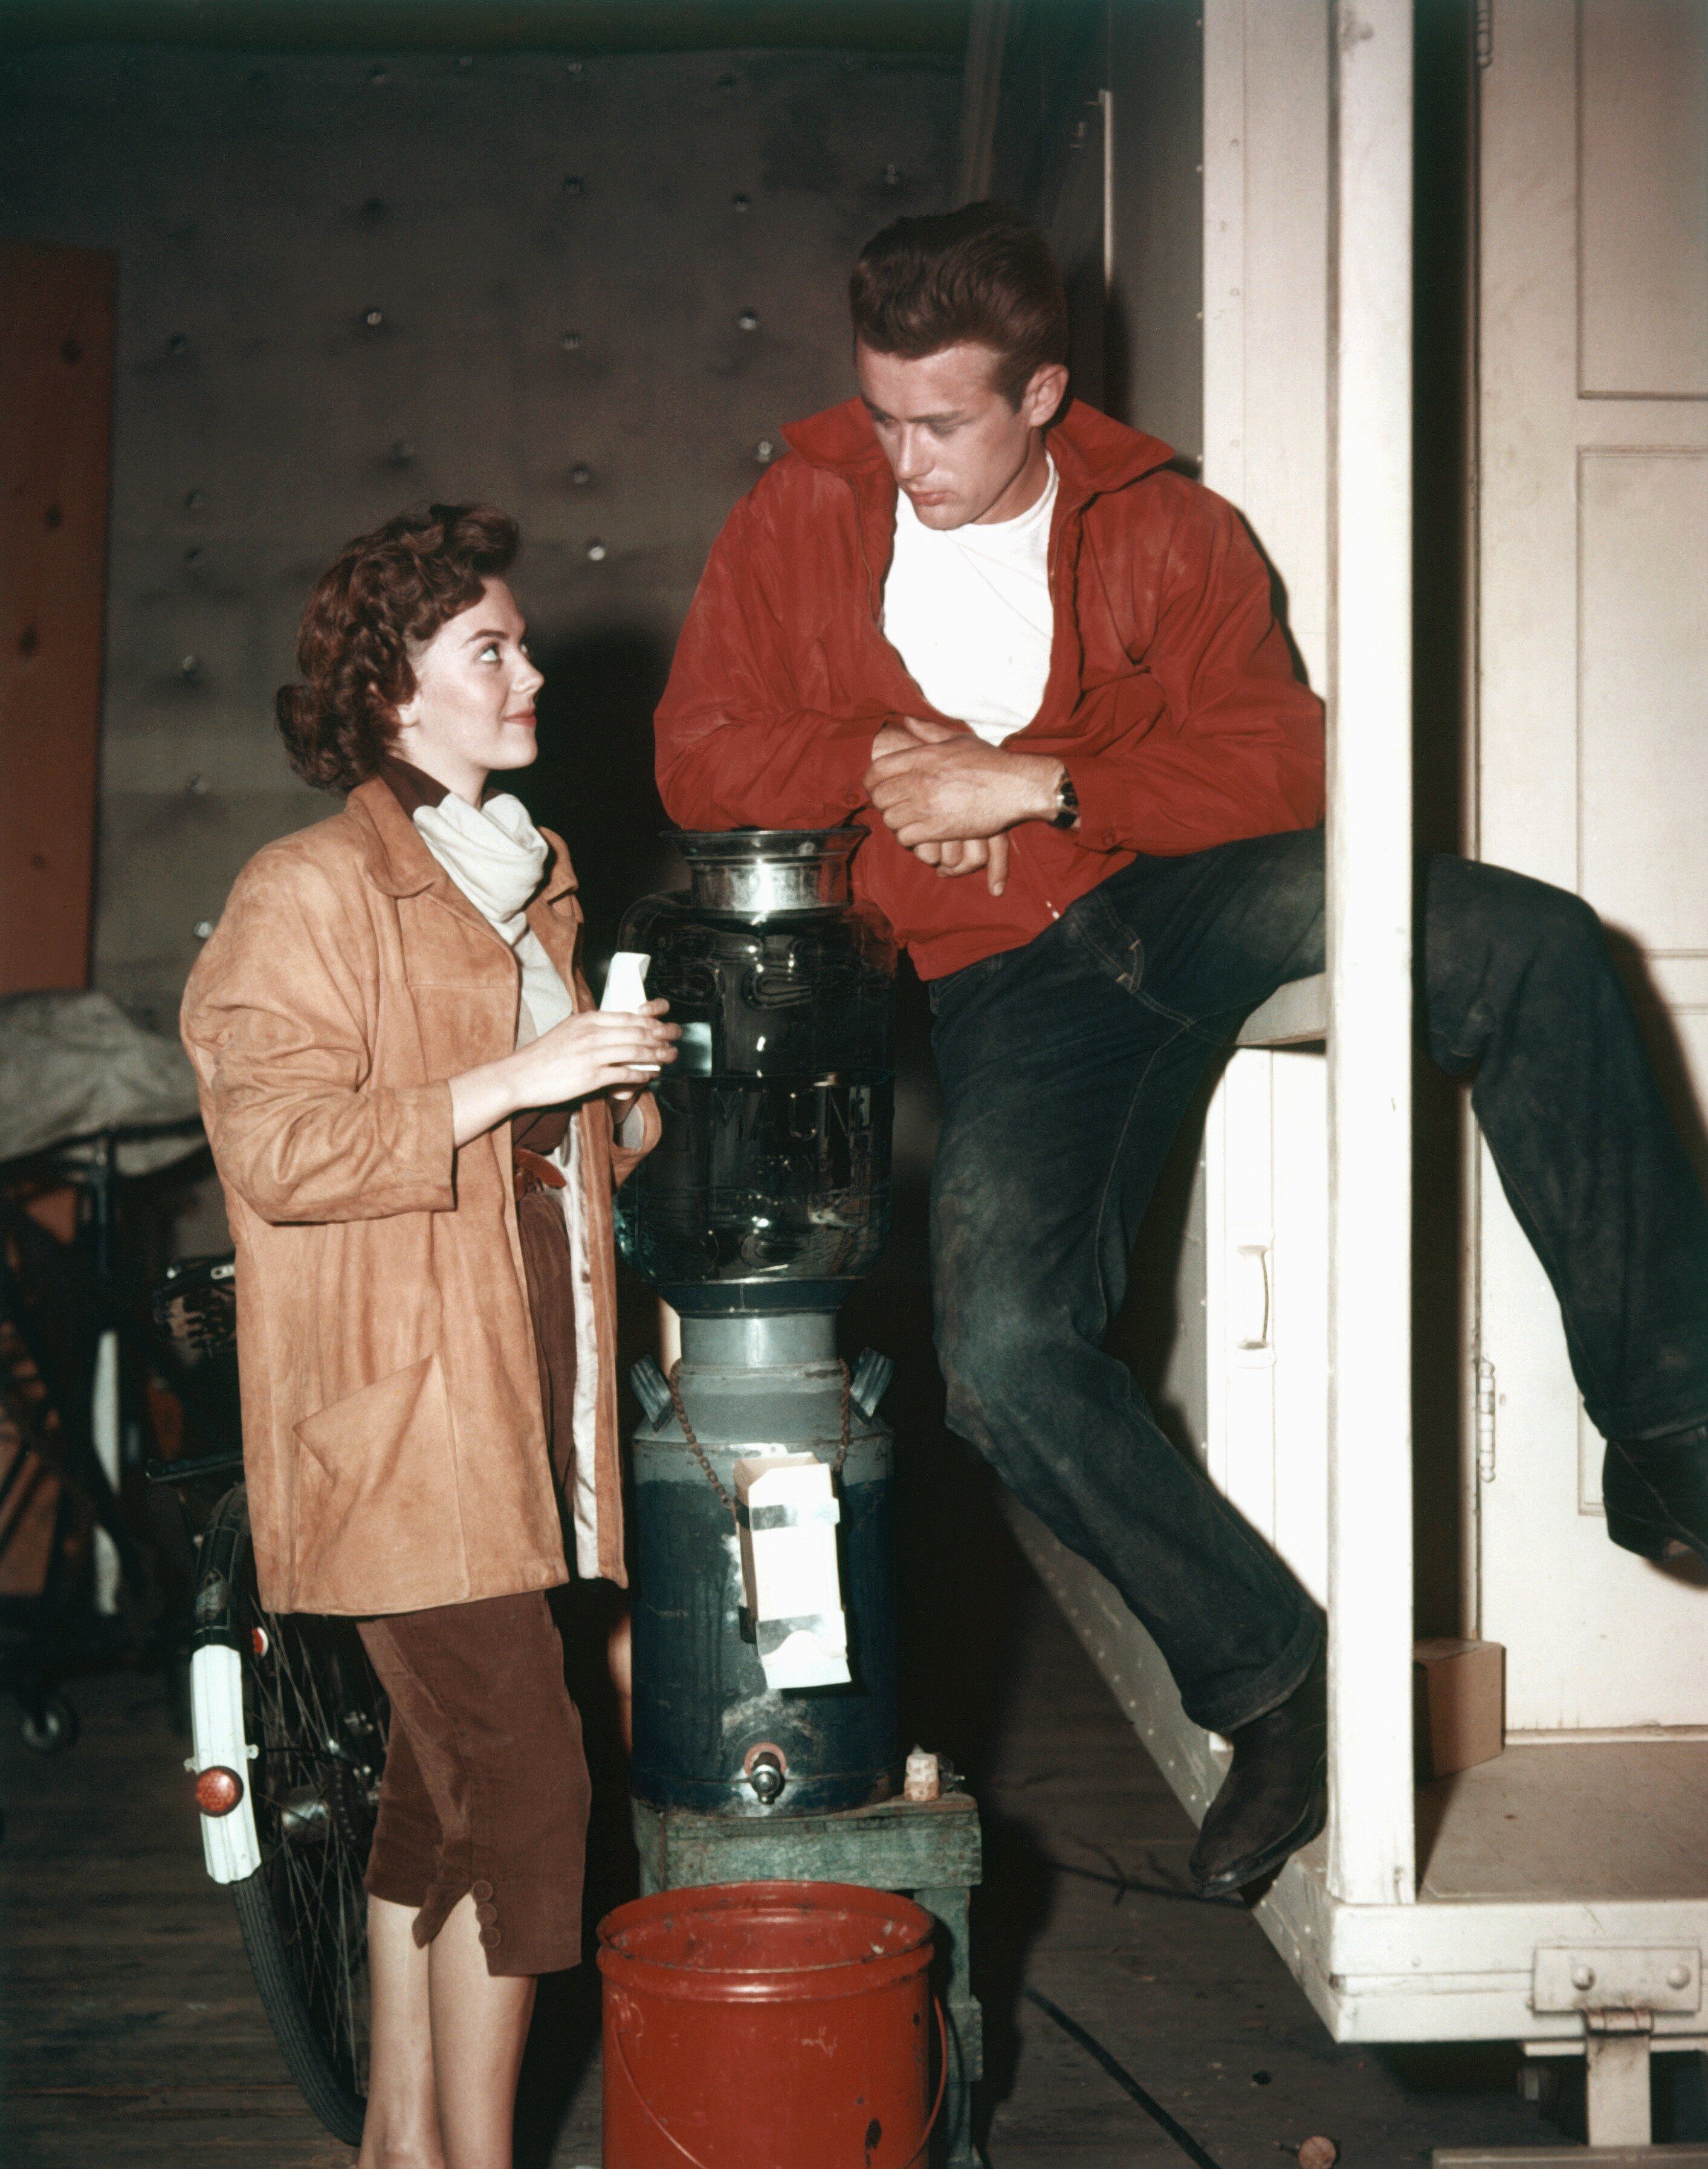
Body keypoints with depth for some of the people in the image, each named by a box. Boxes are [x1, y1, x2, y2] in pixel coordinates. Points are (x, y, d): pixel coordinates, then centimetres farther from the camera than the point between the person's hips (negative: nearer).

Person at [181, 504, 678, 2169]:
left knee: (441, 1782, 14)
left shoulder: (532, 880, 19)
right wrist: (513, 1081, -22)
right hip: (404, 1420, -8)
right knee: (520, 1790, -10)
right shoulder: (310, 894, -10)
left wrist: (628, 1104, 10)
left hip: (516, 1412, 9)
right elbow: (278, 1150, -20)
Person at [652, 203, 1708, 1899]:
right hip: (1003, 985, 1)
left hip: (1185, 897, 0)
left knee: (1527, 944, -28)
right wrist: (893, 766, -10)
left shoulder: (1162, 531, 3)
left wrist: (1033, 779, -15)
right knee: (1000, 1352, -23)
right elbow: (700, 757, 4)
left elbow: (1279, 762, -7)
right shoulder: (802, 522, 6)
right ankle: (1268, 1679, -3)